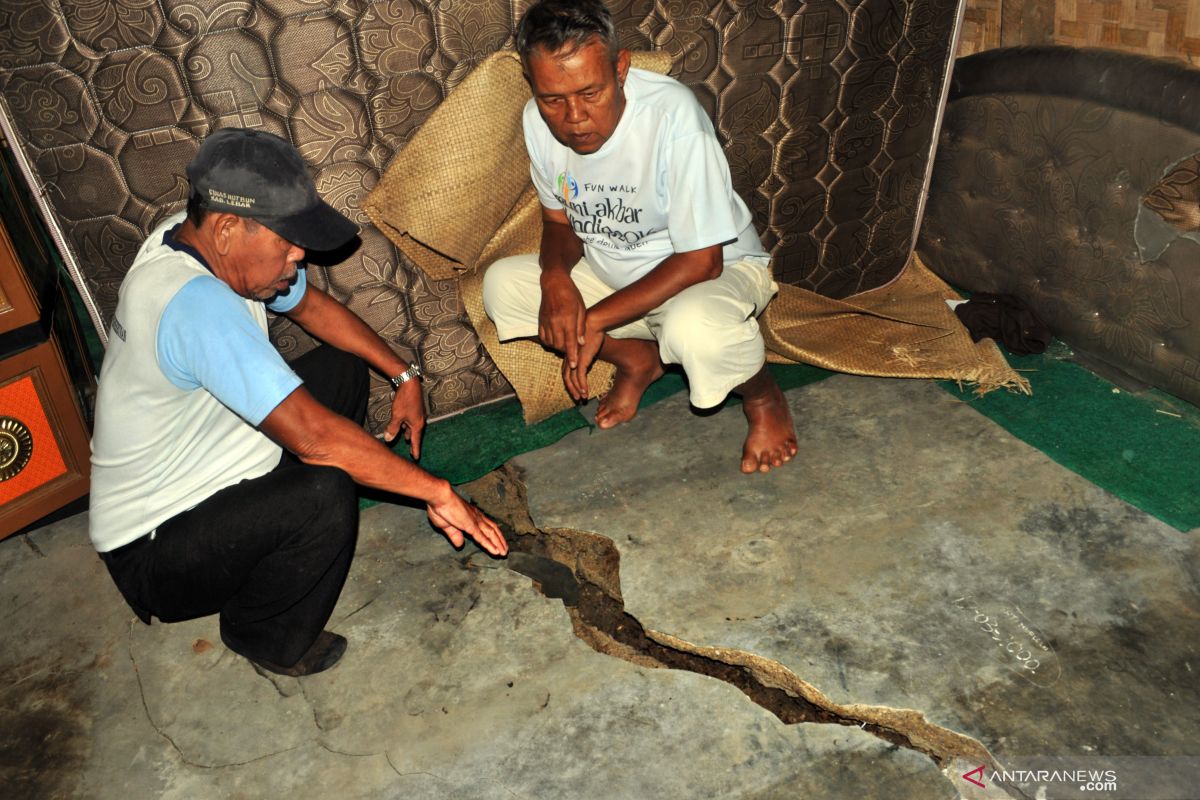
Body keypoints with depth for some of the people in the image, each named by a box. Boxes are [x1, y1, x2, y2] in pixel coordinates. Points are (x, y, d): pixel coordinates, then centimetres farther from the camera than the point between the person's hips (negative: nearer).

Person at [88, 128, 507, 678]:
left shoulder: (199, 238, -5)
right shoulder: (194, 303, -35)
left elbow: (310, 304, 8)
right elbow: (311, 435, -41)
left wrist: (404, 375, 0)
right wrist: (437, 493, -33)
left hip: (201, 474, 9)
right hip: (153, 554, -9)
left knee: (343, 368, 4)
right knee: (324, 494, -34)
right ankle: (267, 641, -3)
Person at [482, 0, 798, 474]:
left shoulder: (673, 114, -29)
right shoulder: (538, 121, -12)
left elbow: (700, 260, -26)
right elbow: (560, 221, 3)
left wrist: (596, 320, -27)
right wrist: (555, 276, -21)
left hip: (717, 270, -6)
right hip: (609, 271, 6)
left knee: (695, 327, -40)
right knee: (501, 284, -9)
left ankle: (763, 398, -2)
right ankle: (637, 359, 8)